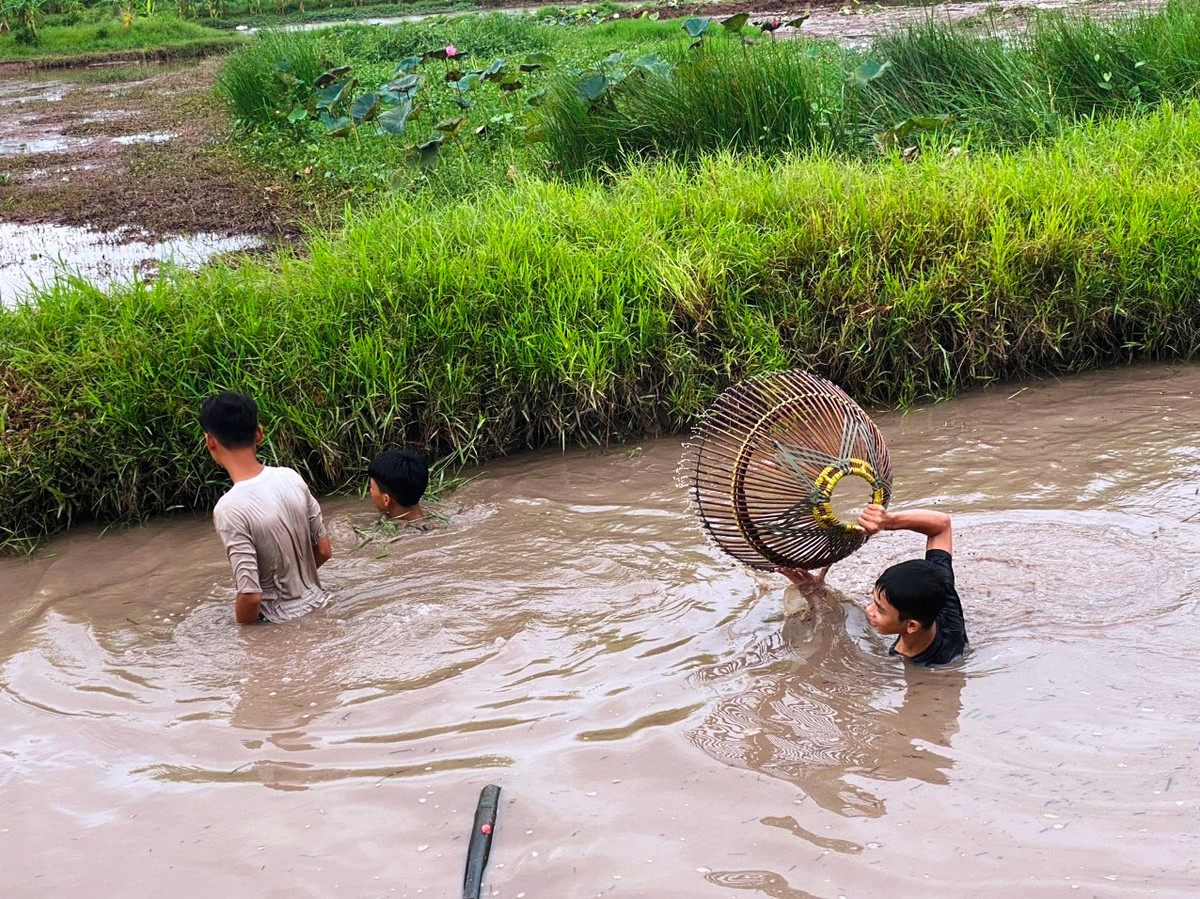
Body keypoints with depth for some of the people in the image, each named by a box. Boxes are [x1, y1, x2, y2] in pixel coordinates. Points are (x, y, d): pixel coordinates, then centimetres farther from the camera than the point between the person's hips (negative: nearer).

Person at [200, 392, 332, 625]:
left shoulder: (230, 509, -26)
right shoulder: (291, 478, -6)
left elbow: (250, 596, -26)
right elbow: (323, 551, 4)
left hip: (282, 626, -6)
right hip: (317, 605, 7)